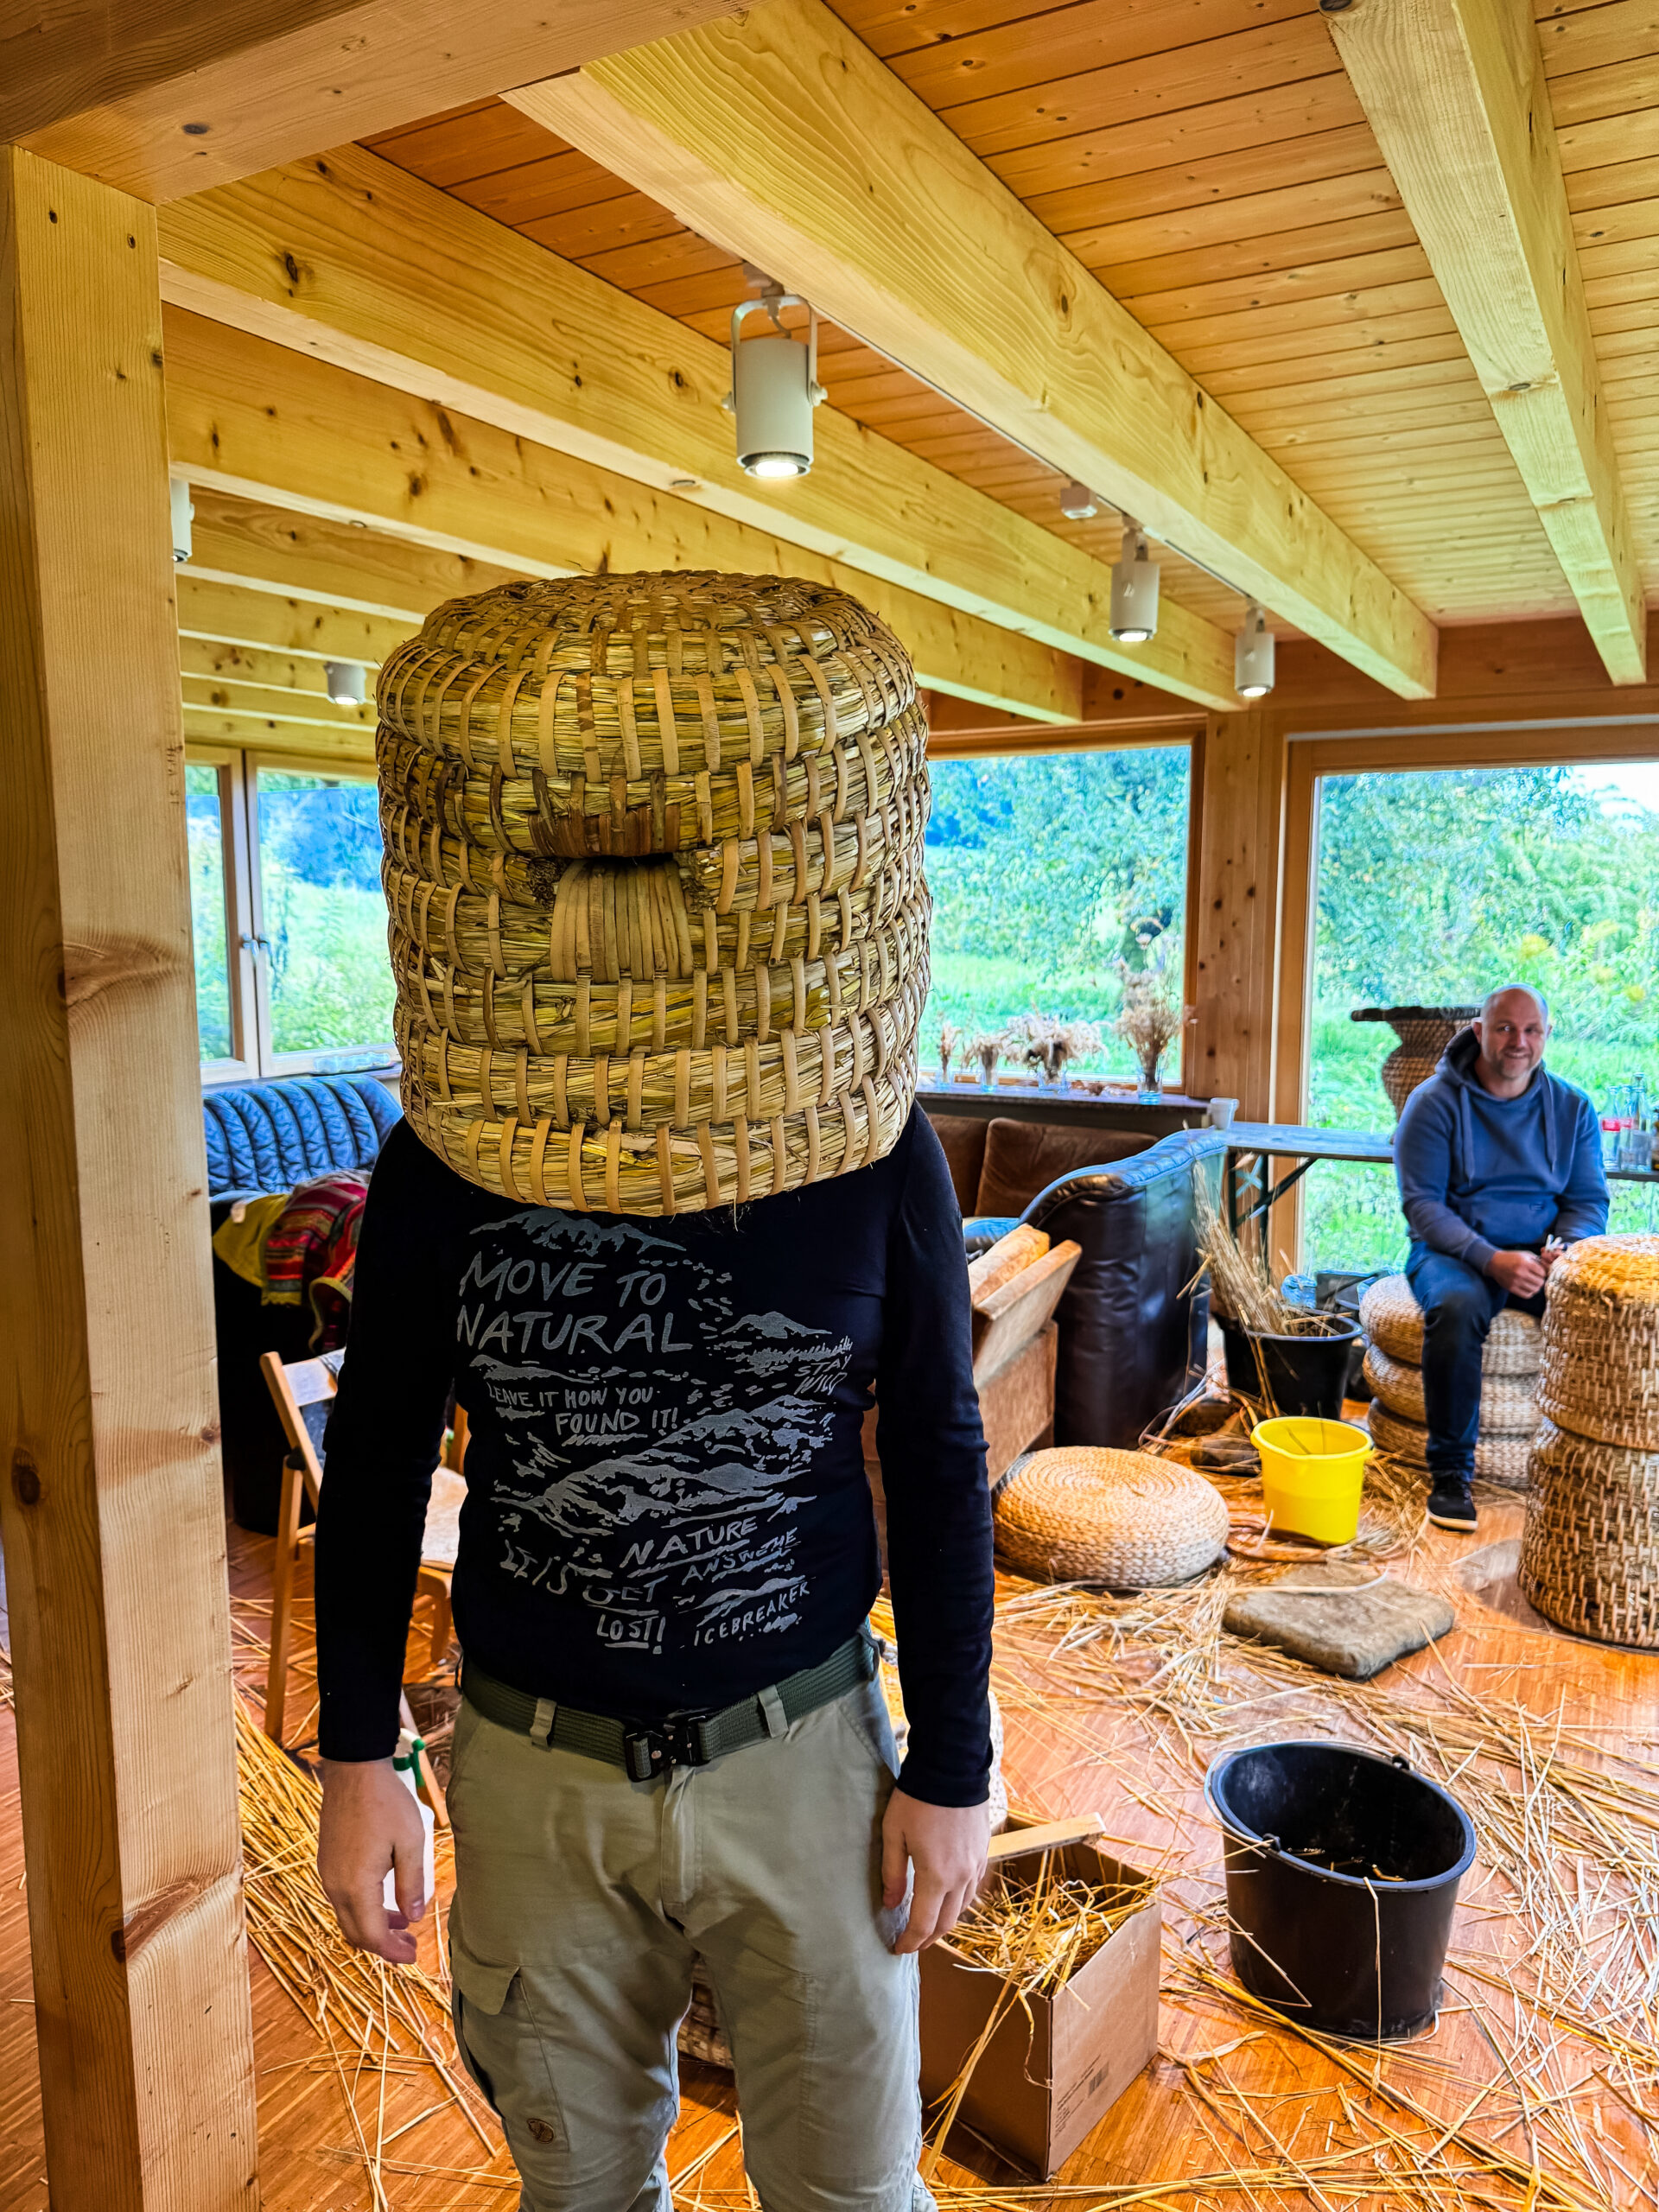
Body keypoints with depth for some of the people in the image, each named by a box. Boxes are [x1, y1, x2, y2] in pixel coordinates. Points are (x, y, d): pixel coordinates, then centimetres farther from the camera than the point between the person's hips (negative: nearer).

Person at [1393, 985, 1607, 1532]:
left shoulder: (1572, 1107, 8)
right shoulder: (1435, 1101, -4)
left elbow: (1589, 1200, 7)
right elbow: (1421, 1203, -10)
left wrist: (1564, 1250, -17)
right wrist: (1490, 1259, -24)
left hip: (1543, 1256, 3)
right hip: (1454, 1252, -3)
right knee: (1456, 1307, -36)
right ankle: (1451, 1472, -22)